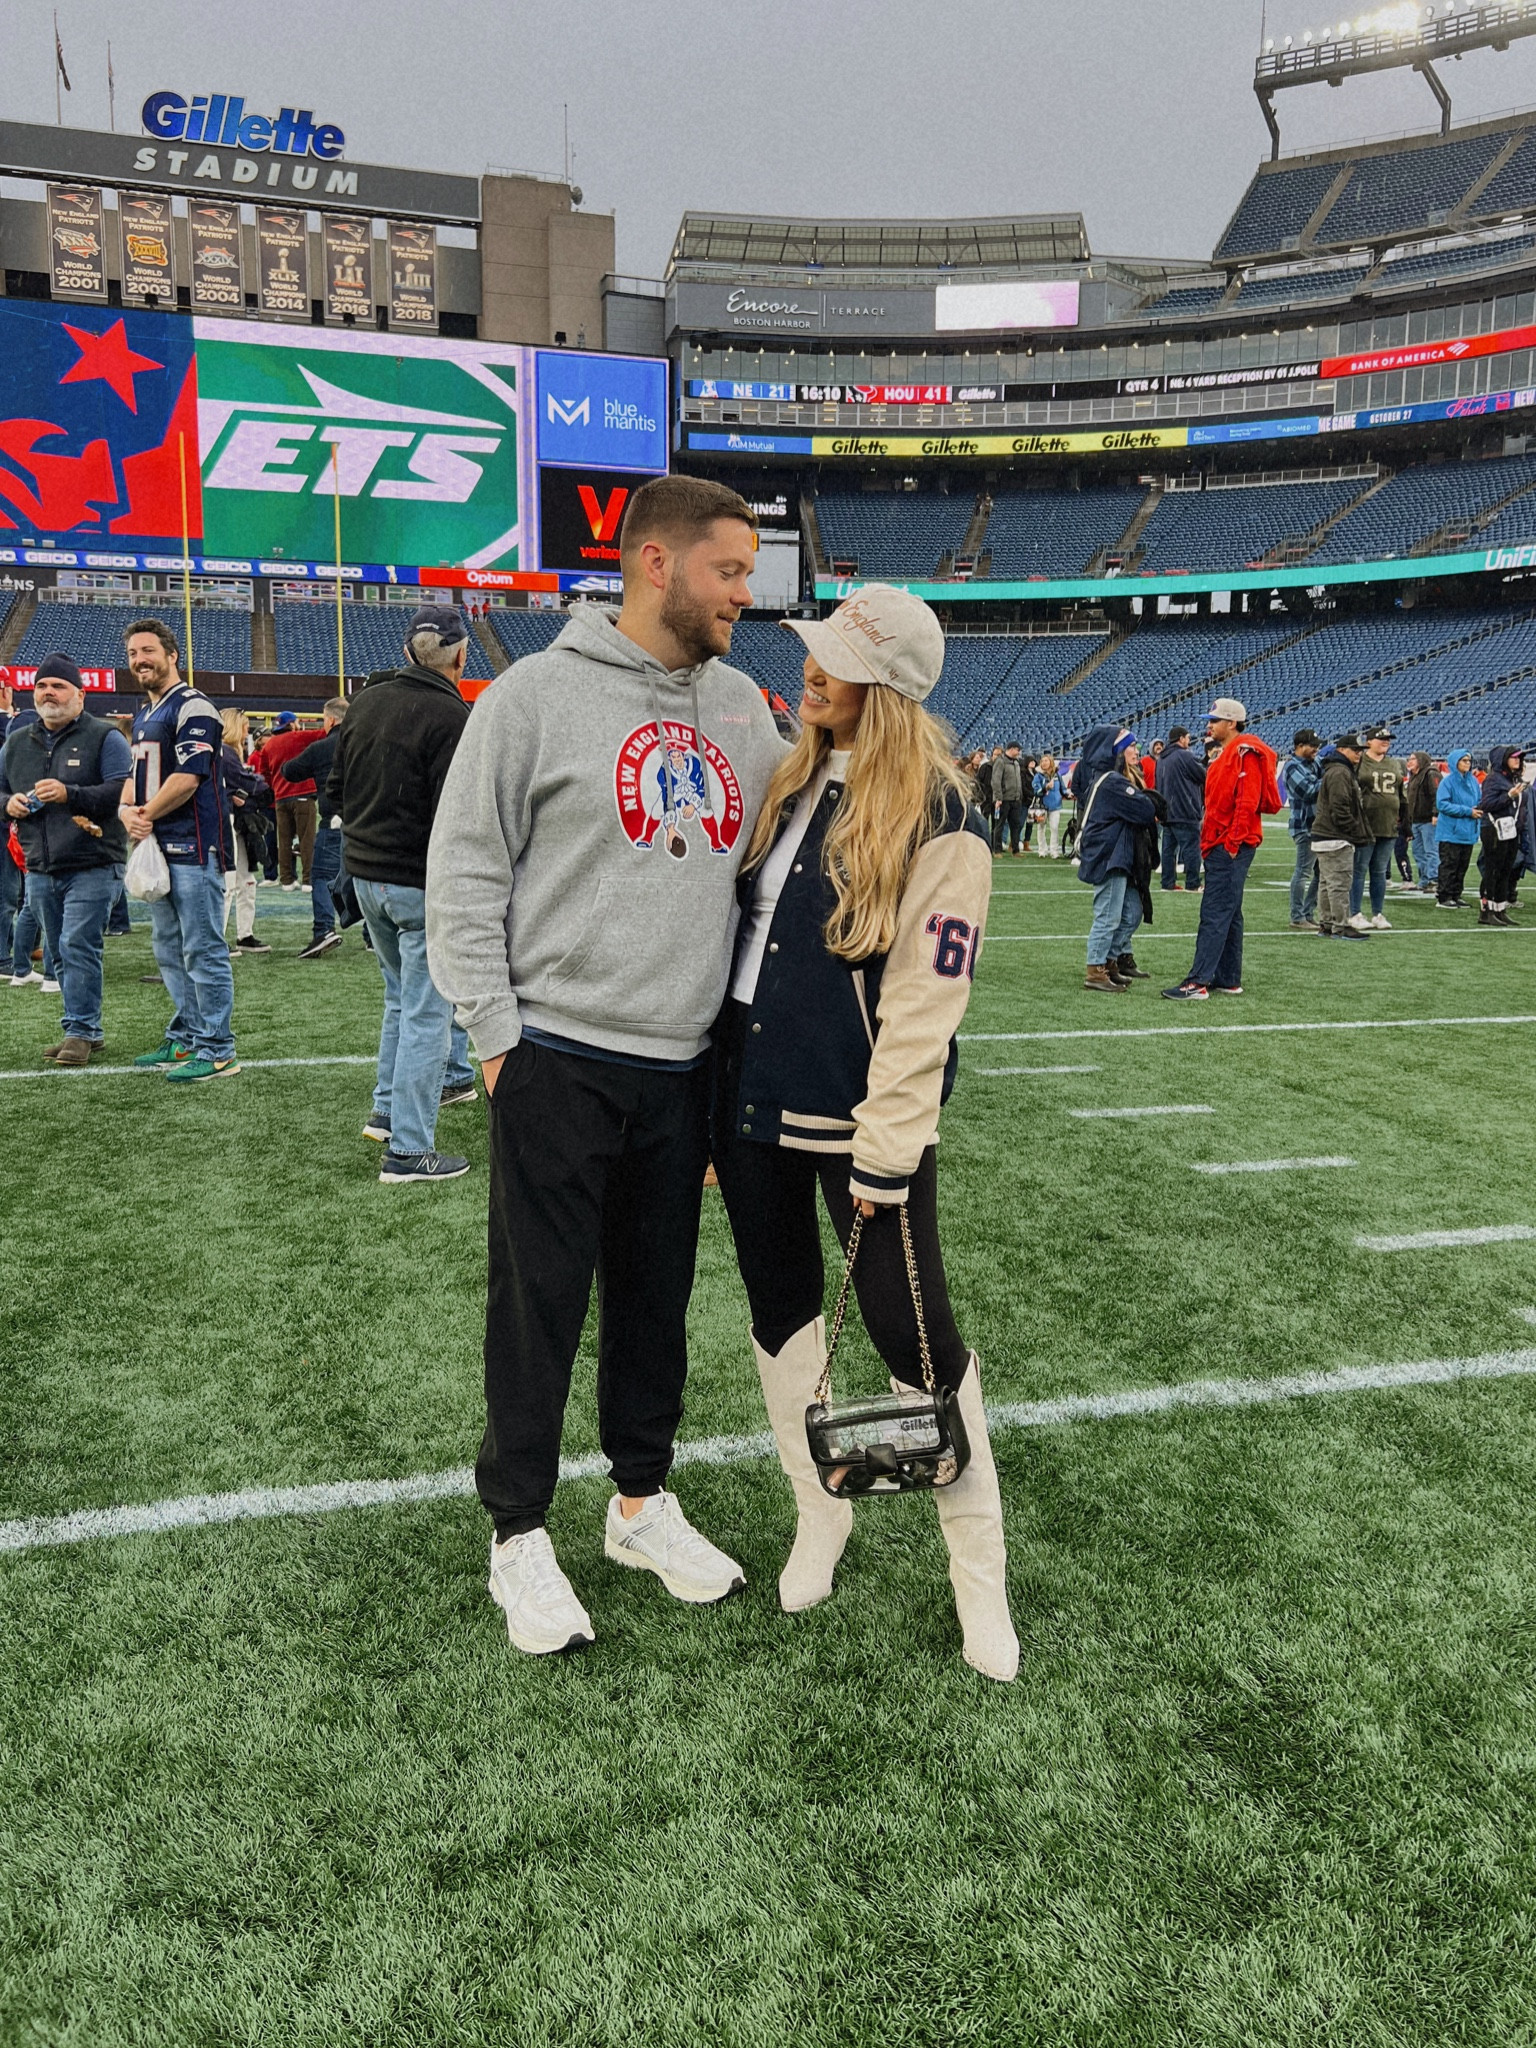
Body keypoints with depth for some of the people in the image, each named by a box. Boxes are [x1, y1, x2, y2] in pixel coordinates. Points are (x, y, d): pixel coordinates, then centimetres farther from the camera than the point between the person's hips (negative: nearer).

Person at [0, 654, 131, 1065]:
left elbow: (123, 792, -14)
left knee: (78, 947, -12)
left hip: (93, 866, -6)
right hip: (40, 870, 6)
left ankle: (80, 1031, -5)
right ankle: (86, 1031, 18)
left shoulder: (105, 738, -3)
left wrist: (70, 794, -25)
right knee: (61, 953, 9)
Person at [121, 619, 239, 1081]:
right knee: (170, 952, 15)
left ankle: (216, 1051, -3)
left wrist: (147, 815, -7)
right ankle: (183, 1039, 25)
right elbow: (134, 776, 22)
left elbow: (187, 779, -18)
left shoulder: (192, 708, -10)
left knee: (202, 952, -8)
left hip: (193, 849, -10)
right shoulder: (143, 717, 20)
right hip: (158, 849, 10)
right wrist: (128, 813, 2)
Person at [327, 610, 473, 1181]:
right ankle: (408, 1150, 3)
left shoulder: (364, 702, 8)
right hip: (422, 883, -8)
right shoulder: (452, 717, -17)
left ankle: (386, 1110, 34)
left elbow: (335, 793, 13)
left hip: (365, 876, 8)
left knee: (402, 995, 25)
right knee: (427, 1011, 0)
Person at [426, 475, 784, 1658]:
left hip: (684, 1066, 5)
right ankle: (521, 1534, 21)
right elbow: (465, 873, -5)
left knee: (658, 1294, 16)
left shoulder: (742, 707, 10)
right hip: (559, 1060, -5)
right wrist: (497, 1033, -9)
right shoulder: (539, 693, -6)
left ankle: (644, 1499, 33)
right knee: (542, 1302, 4)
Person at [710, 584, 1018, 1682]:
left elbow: (923, 1001, -17)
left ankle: (980, 1572, 18)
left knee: (914, 1332, -1)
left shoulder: (938, 824, -12)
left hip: (857, 1119, -7)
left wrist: (884, 1157, -19)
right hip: (752, 1097, 7)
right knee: (782, 1313, 15)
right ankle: (820, 1515, 36)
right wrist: (721, 1094, 12)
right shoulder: (792, 783, 10)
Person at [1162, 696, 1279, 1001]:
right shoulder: (1224, 754, 20)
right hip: (1219, 846, 11)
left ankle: (1198, 982, -14)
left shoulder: (1245, 753, -11)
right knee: (1228, 914, 13)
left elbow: (1247, 801, -20)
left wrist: (1233, 842, -22)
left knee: (1214, 914, -12)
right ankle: (1229, 979, 19)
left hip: (1231, 847, -11)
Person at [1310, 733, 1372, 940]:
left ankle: (1326, 923, 19)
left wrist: (1357, 833, 18)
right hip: (1336, 838, -11)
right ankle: (1340, 927, -9)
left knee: (1327, 882, 13)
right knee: (1340, 882, -9)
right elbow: (1340, 809, -22)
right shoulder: (1339, 773, -15)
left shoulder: (1345, 771, 21)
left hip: (1325, 837, 11)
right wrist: (1357, 832, -17)